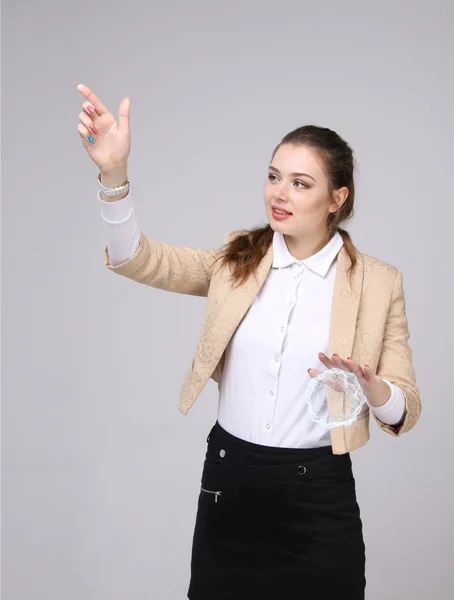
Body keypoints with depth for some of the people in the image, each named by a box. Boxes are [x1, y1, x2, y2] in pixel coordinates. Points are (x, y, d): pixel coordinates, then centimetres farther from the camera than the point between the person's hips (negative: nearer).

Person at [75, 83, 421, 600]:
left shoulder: (378, 283, -3)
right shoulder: (236, 260, 2)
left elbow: (405, 411, -2)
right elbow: (140, 260, -12)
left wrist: (371, 388, -25)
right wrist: (114, 174, -28)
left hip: (319, 494, -2)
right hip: (229, 480, 2)